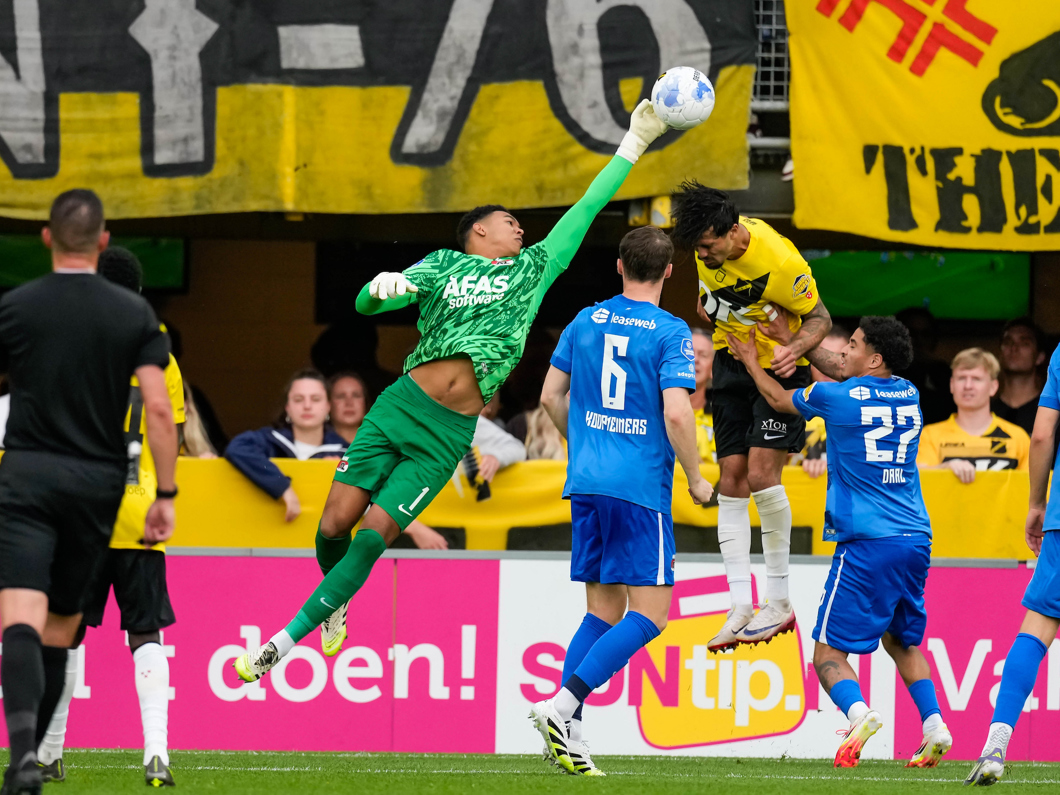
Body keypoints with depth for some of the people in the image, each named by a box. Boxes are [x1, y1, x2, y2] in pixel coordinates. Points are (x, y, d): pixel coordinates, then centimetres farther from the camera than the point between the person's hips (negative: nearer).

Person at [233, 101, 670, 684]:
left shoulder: (534, 269, 19)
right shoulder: (444, 265, 12)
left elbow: (588, 208, 20)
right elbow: (367, 305, 3)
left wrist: (634, 143, 19)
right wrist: (381, 288, -20)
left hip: (450, 434, 1)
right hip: (402, 405, -1)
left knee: (373, 537, -10)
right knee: (334, 525, -6)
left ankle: (285, 641, -4)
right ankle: (335, 602, 26)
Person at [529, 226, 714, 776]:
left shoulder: (586, 321, 10)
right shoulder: (670, 333, -7)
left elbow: (551, 396, 15)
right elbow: (676, 413, -16)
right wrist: (696, 481, -3)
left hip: (586, 483, 6)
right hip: (640, 488, -6)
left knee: (604, 611, 14)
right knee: (649, 614, -3)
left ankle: (566, 729, 4)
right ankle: (561, 707, -17)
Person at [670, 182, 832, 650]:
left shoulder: (779, 262, -30)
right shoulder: (710, 243, -12)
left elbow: (819, 318, -17)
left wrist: (795, 348, -33)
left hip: (777, 366, -6)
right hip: (732, 361, 6)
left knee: (761, 471, -19)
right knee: (732, 480, -1)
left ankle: (779, 602, -9)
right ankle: (741, 607, 0)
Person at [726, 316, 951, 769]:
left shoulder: (837, 398, -6)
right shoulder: (908, 396, 11)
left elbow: (780, 400, 14)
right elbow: (842, 373, 28)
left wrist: (751, 360, 30)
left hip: (866, 544, -6)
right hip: (916, 542, 6)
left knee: (829, 654, -4)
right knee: (902, 641, 24)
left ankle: (858, 712, -32)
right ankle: (934, 725, 7)